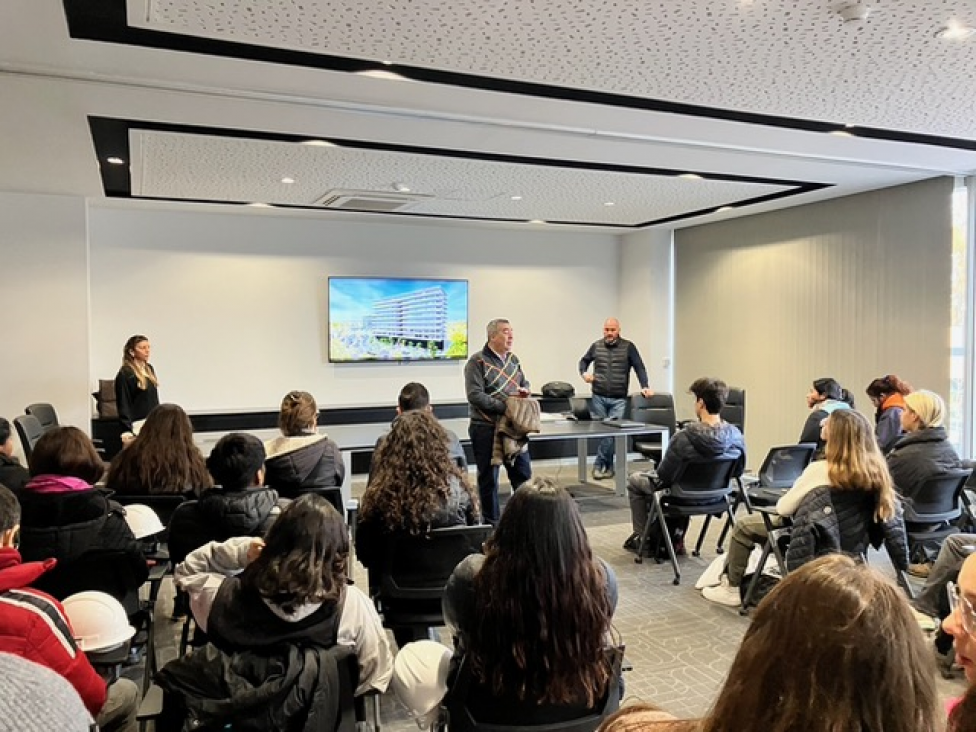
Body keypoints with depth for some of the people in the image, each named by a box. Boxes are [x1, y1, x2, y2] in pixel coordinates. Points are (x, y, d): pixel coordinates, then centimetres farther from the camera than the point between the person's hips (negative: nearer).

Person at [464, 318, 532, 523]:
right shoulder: (478, 361, -11)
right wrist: (505, 407, -21)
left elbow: (524, 382, 26)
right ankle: (491, 522, 20)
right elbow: (475, 395, -19)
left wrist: (524, 390, 1)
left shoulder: (513, 359, 12)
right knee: (489, 478, 6)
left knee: (522, 473, 12)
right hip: (486, 429, -6)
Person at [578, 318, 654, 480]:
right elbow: (584, 361, 21)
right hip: (598, 397, 2)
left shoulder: (628, 347, 0)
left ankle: (599, 465, 4)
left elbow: (639, 367, -2)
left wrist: (644, 386, -14)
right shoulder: (596, 346, 7)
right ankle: (608, 466, 13)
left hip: (618, 399, -2)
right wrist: (584, 373, 1)